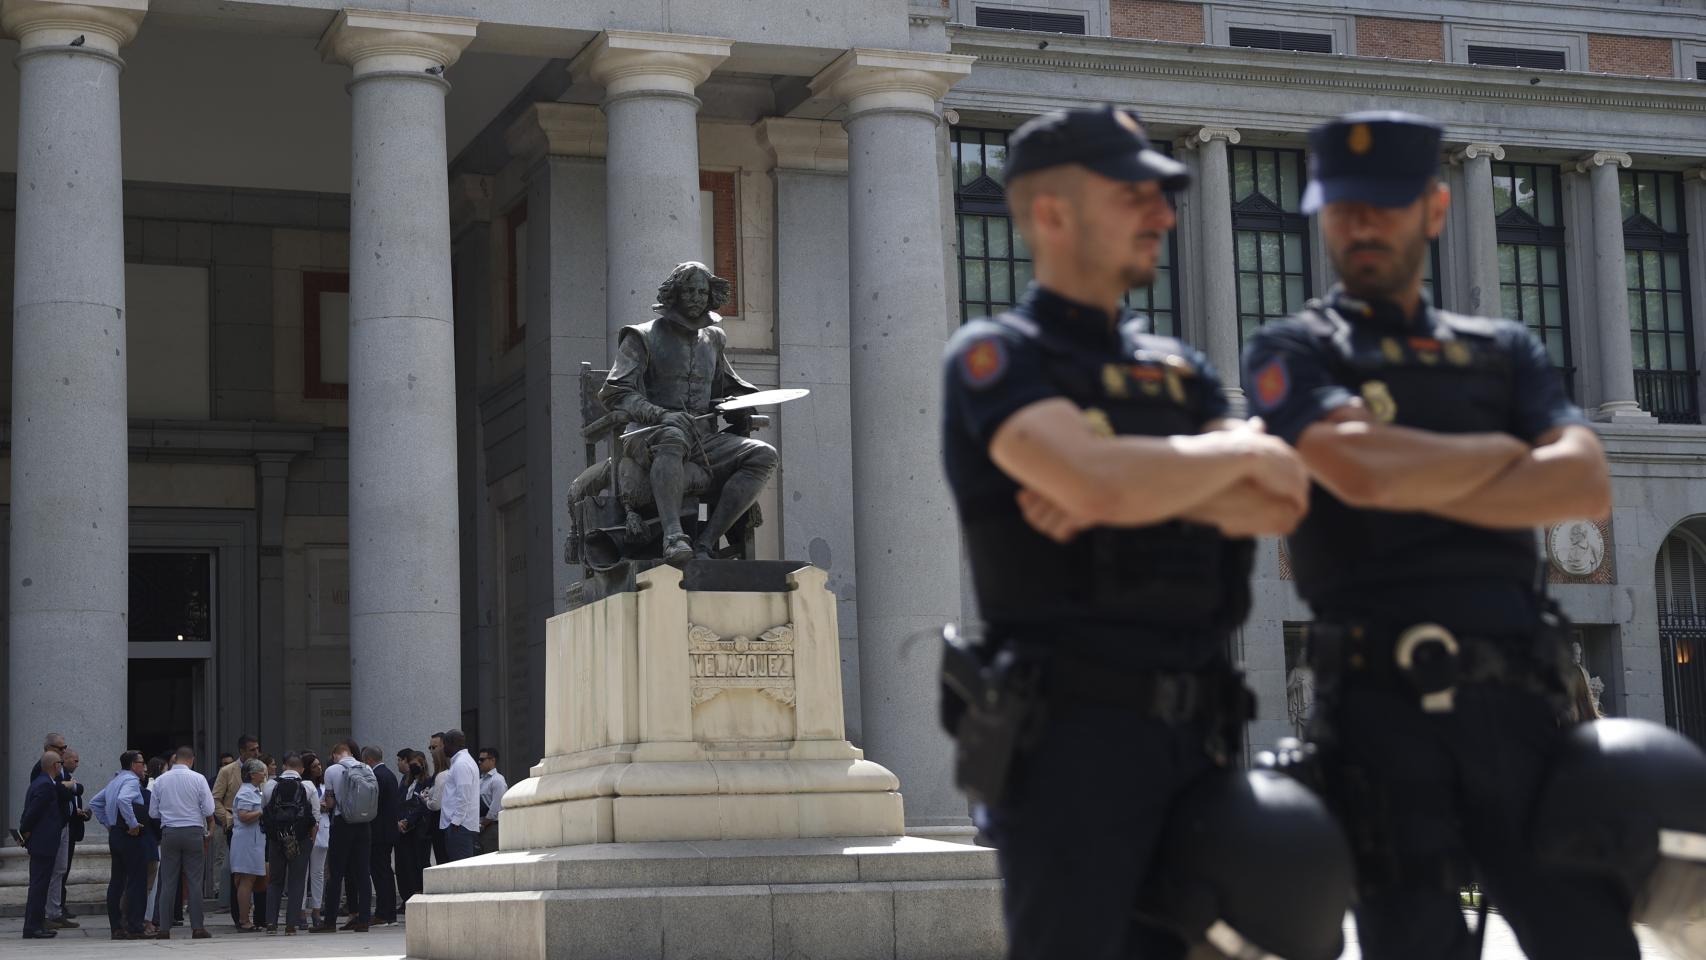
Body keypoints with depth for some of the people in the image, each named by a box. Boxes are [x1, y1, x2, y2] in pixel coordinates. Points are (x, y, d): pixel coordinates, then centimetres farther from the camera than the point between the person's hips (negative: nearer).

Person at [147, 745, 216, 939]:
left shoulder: (160, 781, 3)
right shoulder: (198, 779, -3)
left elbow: (153, 812, 6)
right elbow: (208, 810, -4)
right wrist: (209, 828, 14)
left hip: (169, 833, 2)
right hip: (193, 831, -2)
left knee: (168, 882, 4)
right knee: (194, 880, 1)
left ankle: (164, 928, 1)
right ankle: (197, 927, -2)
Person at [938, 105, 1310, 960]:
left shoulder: (1180, 371, 18)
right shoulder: (995, 356, -3)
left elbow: (1280, 506, 2)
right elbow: (1099, 480, -22)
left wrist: (1135, 486, -13)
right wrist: (1248, 450, -6)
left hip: (1194, 734, 7)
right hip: (1071, 730, -7)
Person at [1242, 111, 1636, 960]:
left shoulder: (1504, 350, 18)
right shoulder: (1292, 352, 7)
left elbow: (1586, 484, 0)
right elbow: (1359, 467, -14)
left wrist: (1416, 484, -7)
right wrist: (1503, 454, 2)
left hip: (1515, 696, 3)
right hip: (1380, 701, -3)